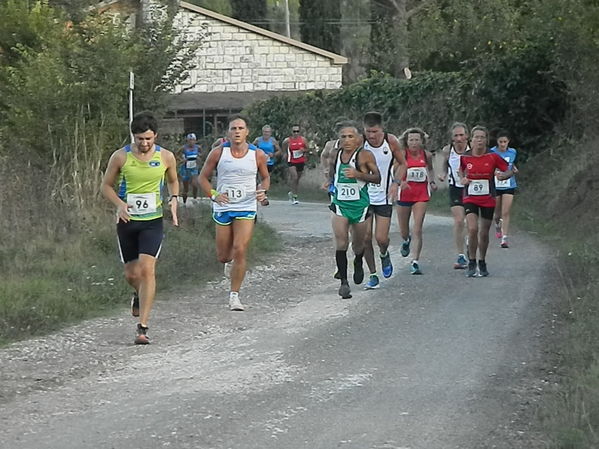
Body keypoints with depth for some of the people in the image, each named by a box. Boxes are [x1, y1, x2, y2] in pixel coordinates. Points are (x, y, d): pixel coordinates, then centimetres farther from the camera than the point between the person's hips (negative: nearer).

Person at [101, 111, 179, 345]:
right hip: (127, 221, 1)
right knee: (131, 274, 7)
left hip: (152, 222, -1)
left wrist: (173, 199, -3)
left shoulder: (166, 157, -1)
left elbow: (173, 181, 18)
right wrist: (119, 204, -14)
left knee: (147, 269, -16)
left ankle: (143, 327, -15)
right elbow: (106, 186, 5)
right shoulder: (120, 157, -5)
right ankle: (139, 295, 46)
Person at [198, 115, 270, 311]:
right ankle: (229, 262, 47)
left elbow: (265, 177, 15)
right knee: (222, 256, 7)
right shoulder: (218, 153, -3)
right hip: (222, 208, 1)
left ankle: (234, 295, -4)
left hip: (246, 209, -1)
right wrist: (213, 195, -13)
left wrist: (262, 191, -7)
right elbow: (203, 177, 4)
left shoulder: (257, 155, -1)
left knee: (239, 252, -14)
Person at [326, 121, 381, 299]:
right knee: (341, 243, -14)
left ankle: (358, 263, 48)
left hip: (360, 205, -2)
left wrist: (358, 174, -21)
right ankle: (343, 282, -10)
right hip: (339, 204, 2)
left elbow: (377, 177, -9)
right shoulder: (336, 154, 5)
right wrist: (331, 183, 10)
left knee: (358, 244, 13)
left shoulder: (364, 155, -8)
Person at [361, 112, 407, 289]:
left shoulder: (391, 141, -9)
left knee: (381, 238, -7)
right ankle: (373, 275, 13)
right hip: (363, 196, 1)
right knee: (365, 238, -1)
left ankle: (384, 255, 29)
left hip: (384, 196, -1)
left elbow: (402, 164, 6)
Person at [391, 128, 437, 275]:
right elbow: (396, 170, -26)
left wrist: (432, 182, 6)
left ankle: (415, 262, -11)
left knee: (417, 229, -10)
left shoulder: (426, 155, 0)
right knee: (404, 231, 14)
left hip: (421, 194, 1)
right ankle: (406, 241, 52)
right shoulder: (402, 154, -10)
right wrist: (399, 182, -46)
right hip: (405, 193, 0)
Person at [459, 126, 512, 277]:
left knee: (484, 233, 9)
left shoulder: (493, 157, -6)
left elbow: (509, 171, 3)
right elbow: (460, 168, 18)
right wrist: (462, 179, -1)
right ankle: (472, 263, -4)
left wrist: (503, 175, -19)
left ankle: (482, 263, 28)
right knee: (472, 229, -18)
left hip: (488, 200, 1)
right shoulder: (465, 158, -3)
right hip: (470, 199, -1)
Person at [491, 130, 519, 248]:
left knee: (506, 213, -9)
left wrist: (515, 170, -3)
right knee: (497, 213, 11)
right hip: (495, 186, 0)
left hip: (509, 186, 0)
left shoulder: (513, 152, 1)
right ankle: (497, 225, 46)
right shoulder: (491, 152, -7)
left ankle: (504, 239, -9)